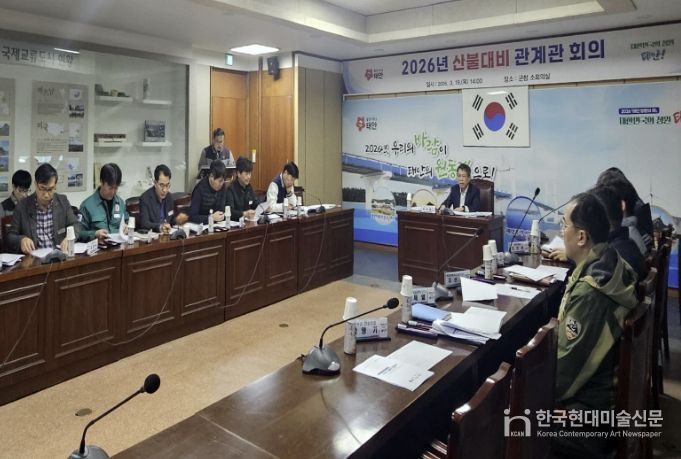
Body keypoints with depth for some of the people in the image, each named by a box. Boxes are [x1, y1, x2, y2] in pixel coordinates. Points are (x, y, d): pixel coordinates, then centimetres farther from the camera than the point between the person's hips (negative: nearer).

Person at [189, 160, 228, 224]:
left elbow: (221, 209, -1)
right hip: (199, 225, -4)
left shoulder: (222, 187, -2)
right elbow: (192, 216, -19)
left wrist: (221, 216, -21)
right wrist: (212, 217, -28)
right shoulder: (200, 189, -17)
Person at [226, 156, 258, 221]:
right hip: (234, 222, -6)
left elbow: (256, 205, 17)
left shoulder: (249, 187, 12)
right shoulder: (231, 189, -12)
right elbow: (229, 211, -23)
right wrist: (244, 214, -38)